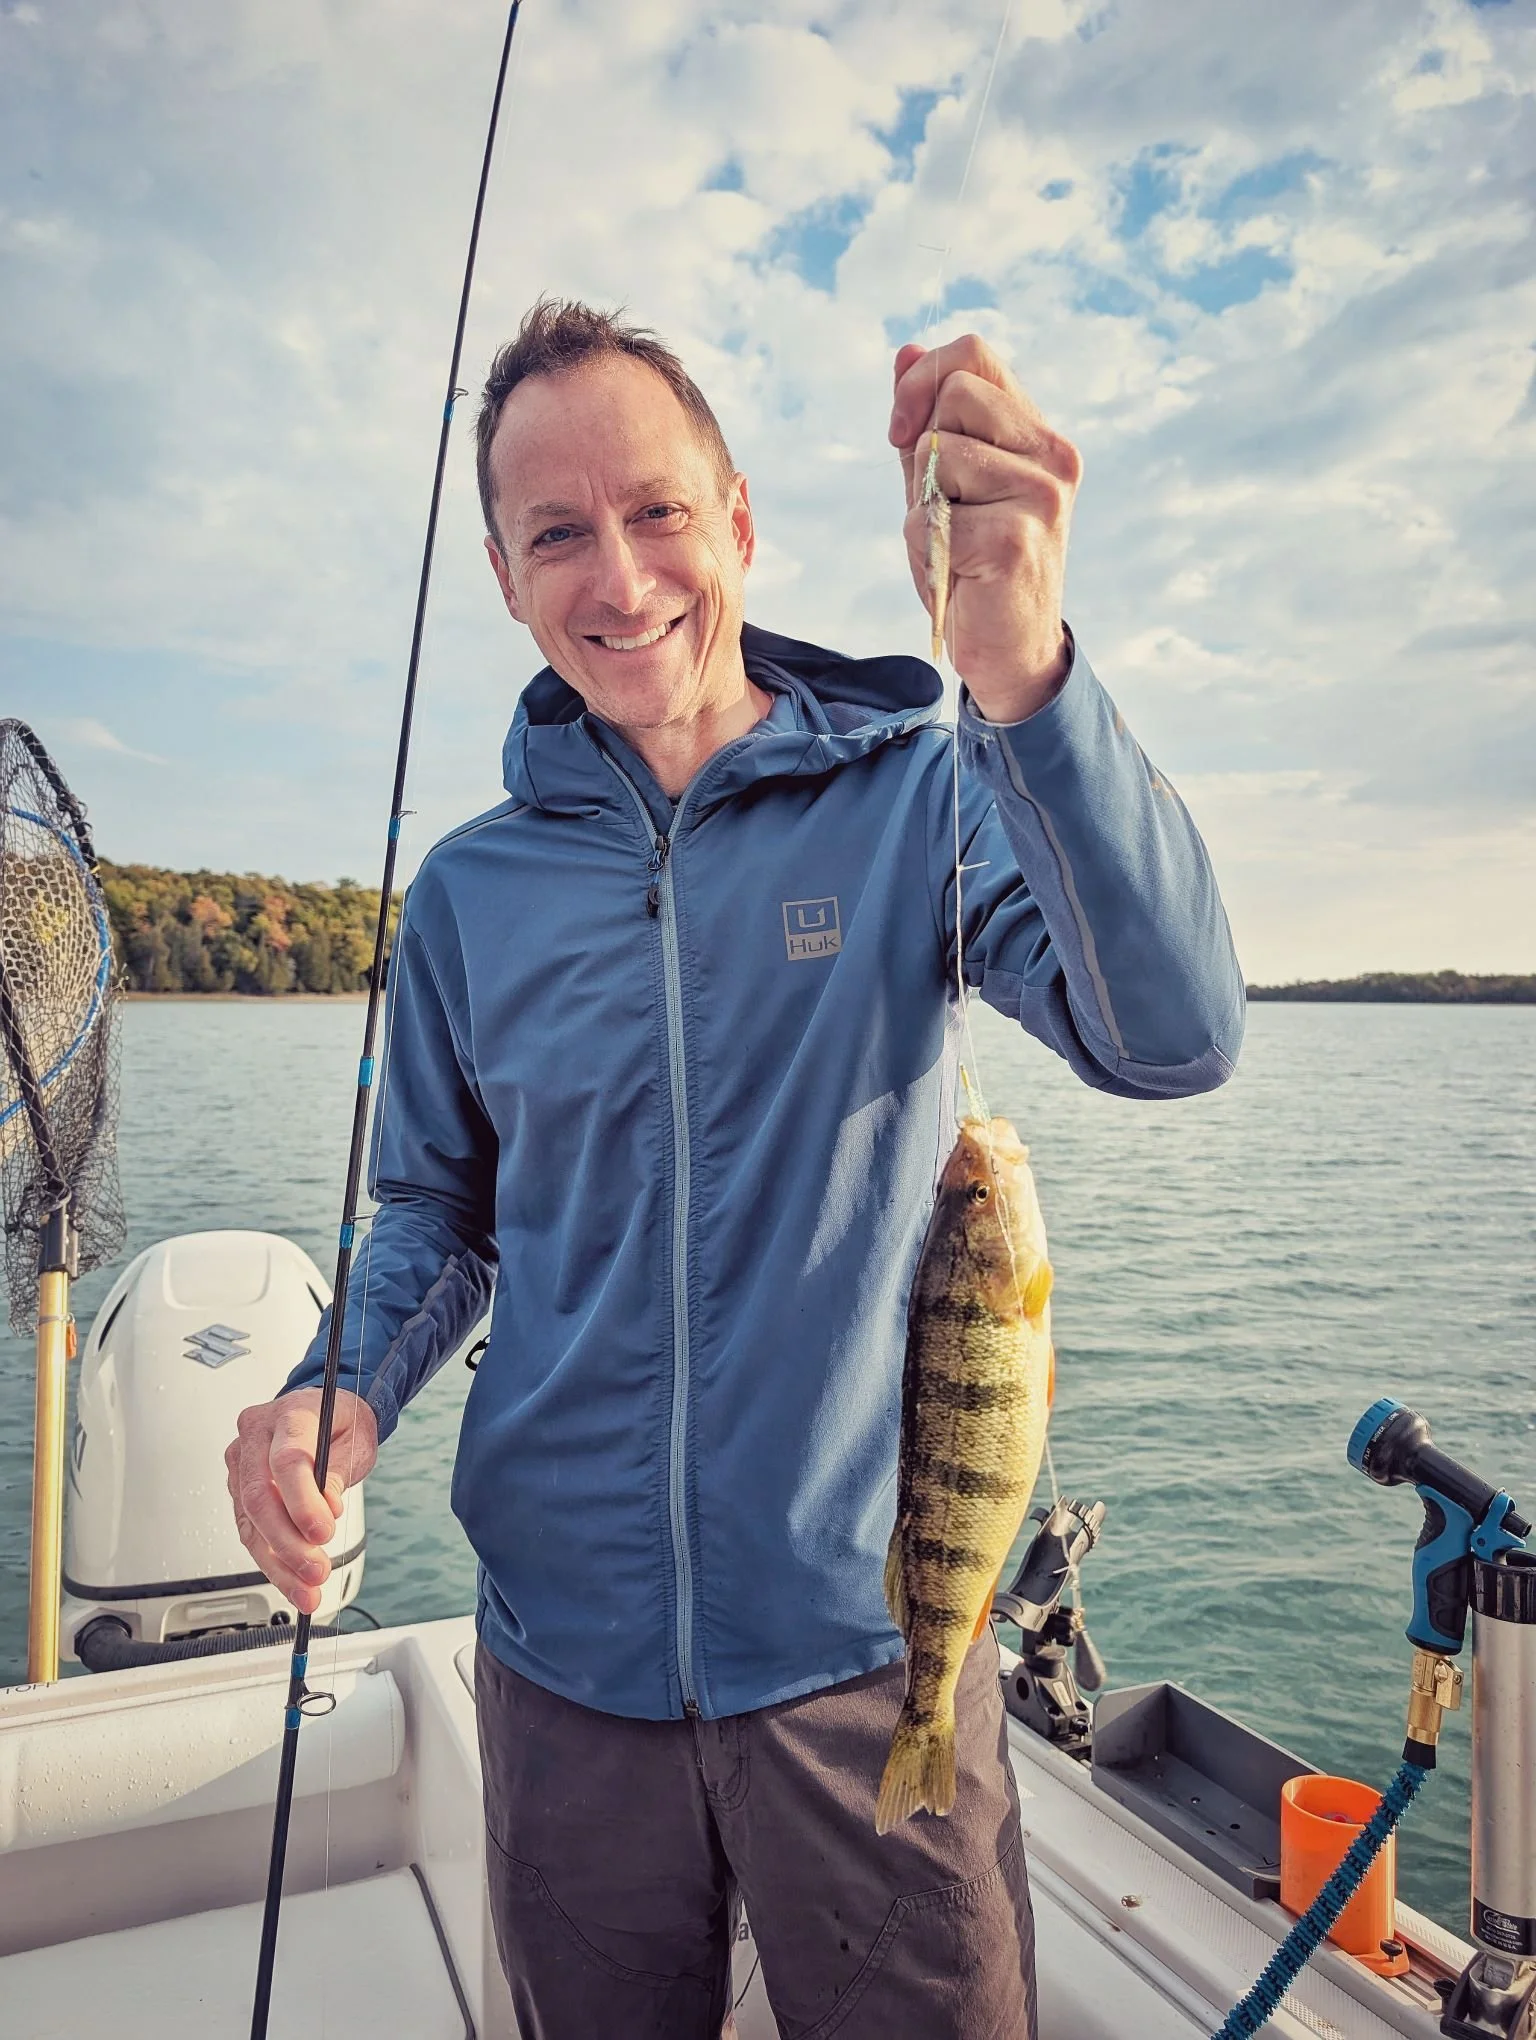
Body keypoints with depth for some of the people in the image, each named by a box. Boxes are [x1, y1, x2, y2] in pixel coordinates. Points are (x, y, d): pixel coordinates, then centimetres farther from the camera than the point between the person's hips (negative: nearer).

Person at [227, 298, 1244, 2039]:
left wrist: (1021, 670, -39)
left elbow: (1172, 1038, -24)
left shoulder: (915, 797, -7)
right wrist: (344, 1388, -10)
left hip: (869, 1637, -2)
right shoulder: (469, 892, 1)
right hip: (564, 1653, 3)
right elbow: (439, 1212, 11)